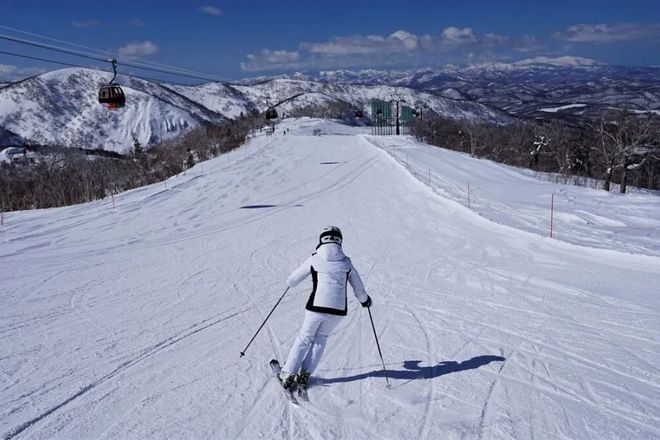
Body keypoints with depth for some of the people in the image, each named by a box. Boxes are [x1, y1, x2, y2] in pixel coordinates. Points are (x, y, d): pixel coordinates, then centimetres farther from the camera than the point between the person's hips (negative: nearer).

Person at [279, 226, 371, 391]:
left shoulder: (314, 260, 0)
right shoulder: (346, 263, 6)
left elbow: (291, 281, 6)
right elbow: (359, 289, 14)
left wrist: (290, 281, 29)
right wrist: (365, 300, 35)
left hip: (316, 307, -2)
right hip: (338, 310, 2)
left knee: (304, 338, 16)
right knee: (321, 338, 21)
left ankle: (288, 373, 12)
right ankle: (305, 374, 15)